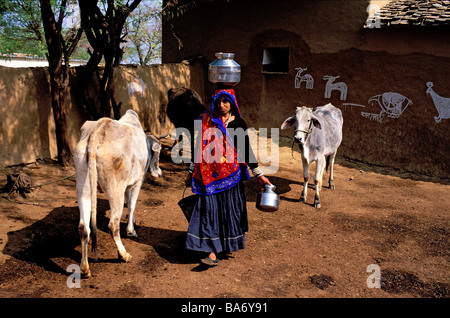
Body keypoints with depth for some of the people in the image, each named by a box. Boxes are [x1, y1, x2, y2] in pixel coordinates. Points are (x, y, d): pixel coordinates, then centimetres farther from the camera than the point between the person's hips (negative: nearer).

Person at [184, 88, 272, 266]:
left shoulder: (238, 123, 1)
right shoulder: (205, 121, 5)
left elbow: (246, 149, 3)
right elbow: (198, 148, 10)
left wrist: (259, 174, 2)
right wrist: (191, 173, 12)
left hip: (230, 174, 0)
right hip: (209, 174, 1)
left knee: (230, 209, 7)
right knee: (209, 210, -6)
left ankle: (229, 244, 29)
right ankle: (212, 253, -5)